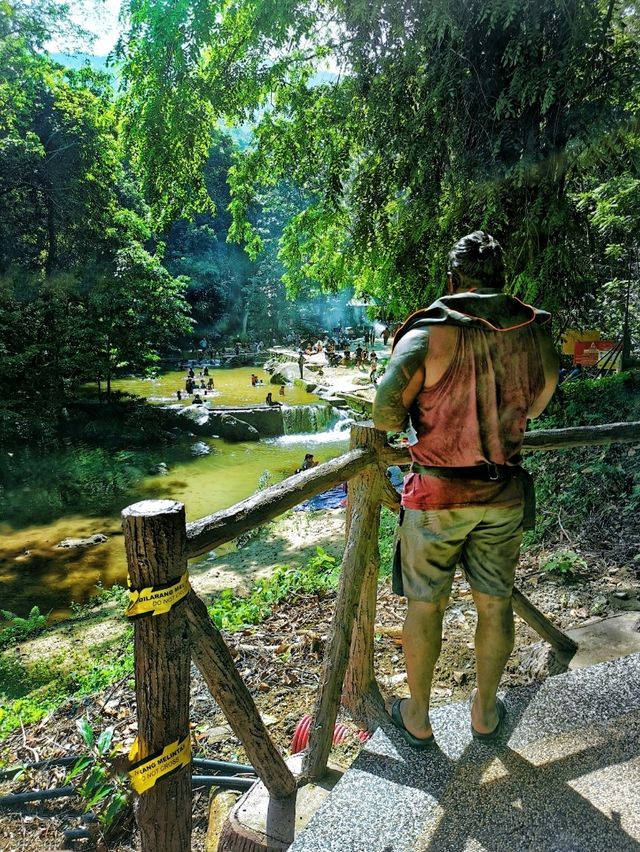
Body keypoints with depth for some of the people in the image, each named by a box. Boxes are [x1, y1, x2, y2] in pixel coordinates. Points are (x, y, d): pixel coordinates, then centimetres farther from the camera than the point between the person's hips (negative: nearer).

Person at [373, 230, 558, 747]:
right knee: (495, 605, 19)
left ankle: (417, 717, 32)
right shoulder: (536, 332, -3)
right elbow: (537, 405, 11)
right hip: (505, 494, 4)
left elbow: (385, 415, -16)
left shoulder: (428, 333, -15)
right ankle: (486, 711, 38)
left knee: (425, 607, 14)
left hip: (438, 495, -3)